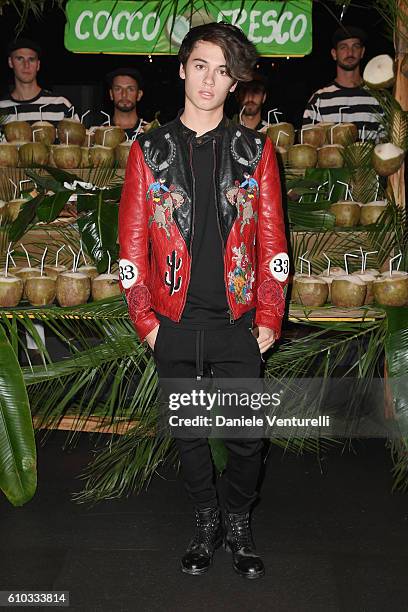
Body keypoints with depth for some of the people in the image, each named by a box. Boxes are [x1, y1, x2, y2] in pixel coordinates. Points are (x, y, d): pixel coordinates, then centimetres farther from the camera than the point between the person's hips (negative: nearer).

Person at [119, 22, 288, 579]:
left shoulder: (255, 150, 3)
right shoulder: (149, 151, 3)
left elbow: (272, 242, 2)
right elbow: (132, 245, 2)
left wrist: (268, 319, -3)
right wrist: (146, 320, -3)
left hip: (237, 324, 0)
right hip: (174, 324, 1)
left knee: (246, 436, 6)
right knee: (188, 433, 13)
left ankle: (238, 523, 31)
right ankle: (206, 522, 34)